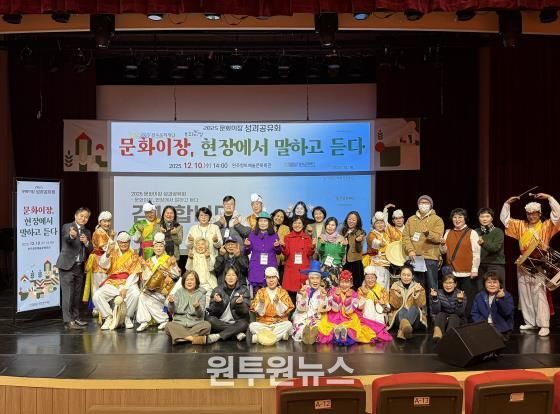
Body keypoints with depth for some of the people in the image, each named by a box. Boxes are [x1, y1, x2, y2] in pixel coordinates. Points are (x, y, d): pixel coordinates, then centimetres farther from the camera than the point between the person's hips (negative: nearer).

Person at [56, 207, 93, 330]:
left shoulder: (87, 232, 15)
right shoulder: (67, 227, -4)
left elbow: (90, 250, 11)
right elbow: (67, 238, -25)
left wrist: (87, 242, -10)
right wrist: (71, 235, -49)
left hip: (79, 267, 6)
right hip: (67, 266, -6)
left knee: (77, 294, 12)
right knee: (68, 294, -8)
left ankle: (75, 318, 22)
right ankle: (68, 321, -7)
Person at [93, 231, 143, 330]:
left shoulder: (134, 256, 7)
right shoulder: (113, 253, 13)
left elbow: (133, 275, -3)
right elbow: (103, 265, -5)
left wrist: (125, 288, -17)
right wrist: (107, 254, -24)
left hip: (128, 283, -2)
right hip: (112, 283, 2)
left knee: (135, 294, -33)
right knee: (97, 296, -23)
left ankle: (127, 317, -8)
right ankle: (109, 317, -5)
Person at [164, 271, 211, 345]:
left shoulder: (201, 294, 6)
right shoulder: (179, 292, 11)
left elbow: (201, 315, -4)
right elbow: (172, 311, 0)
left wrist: (197, 307, -26)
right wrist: (171, 302, -21)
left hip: (195, 324, 0)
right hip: (179, 323, 1)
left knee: (206, 325, -30)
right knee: (169, 326, -31)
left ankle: (180, 337, -29)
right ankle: (194, 338, -32)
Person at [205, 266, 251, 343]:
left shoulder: (244, 290, 3)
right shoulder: (218, 290, 4)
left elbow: (245, 311, -6)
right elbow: (212, 311, -2)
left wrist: (240, 304, -26)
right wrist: (217, 303, -21)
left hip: (236, 323, -1)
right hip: (220, 323, 1)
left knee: (243, 323, -31)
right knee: (210, 319, -28)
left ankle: (218, 336, -30)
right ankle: (237, 332, -22)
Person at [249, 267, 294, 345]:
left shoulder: (283, 292, 5)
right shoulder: (261, 292, 7)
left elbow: (284, 312, -4)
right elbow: (259, 312, -2)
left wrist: (278, 302, -22)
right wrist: (261, 303, -21)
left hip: (279, 323, 0)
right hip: (263, 323, 0)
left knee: (288, 324, -30)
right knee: (252, 325, -27)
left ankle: (259, 337, -27)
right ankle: (281, 335, -25)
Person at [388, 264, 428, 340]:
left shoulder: (418, 287, 7)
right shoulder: (395, 286, 6)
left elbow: (421, 304, -7)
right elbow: (395, 305, -6)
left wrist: (417, 293, -19)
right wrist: (397, 292, -18)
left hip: (415, 319, 0)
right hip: (398, 317, 0)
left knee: (414, 308, -31)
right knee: (402, 310, -32)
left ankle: (402, 330, -54)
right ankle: (405, 325, -65)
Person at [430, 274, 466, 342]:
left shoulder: (460, 294, -9)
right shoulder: (439, 293, -5)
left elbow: (460, 313, -17)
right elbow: (435, 312, -12)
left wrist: (460, 301, -33)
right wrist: (434, 298, -27)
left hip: (457, 320, -1)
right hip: (441, 321, 1)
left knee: (453, 317, -31)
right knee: (440, 315, -28)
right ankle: (437, 333, -53)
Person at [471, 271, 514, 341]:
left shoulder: (507, 296, 1)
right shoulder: (479, 296, 11)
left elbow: (507, 312, -13)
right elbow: (475, 313, 8)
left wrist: (501, 299, -27)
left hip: (501, 329, -2)